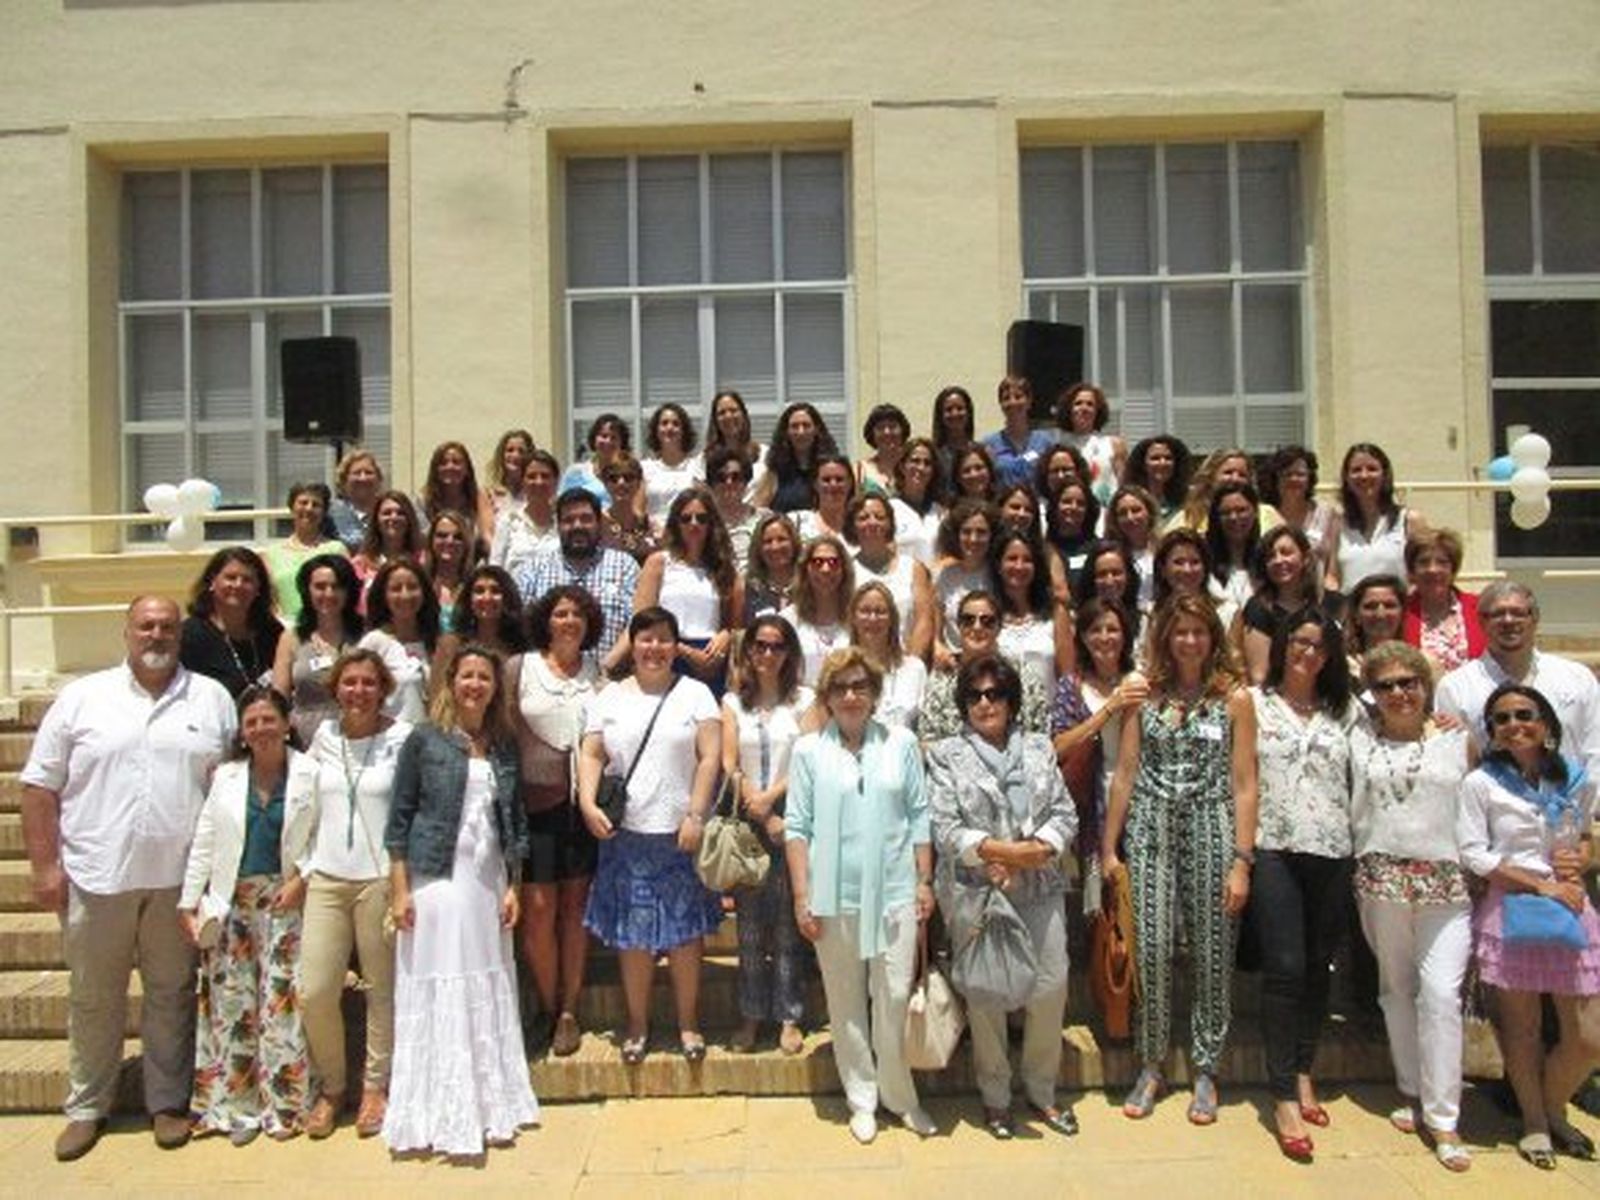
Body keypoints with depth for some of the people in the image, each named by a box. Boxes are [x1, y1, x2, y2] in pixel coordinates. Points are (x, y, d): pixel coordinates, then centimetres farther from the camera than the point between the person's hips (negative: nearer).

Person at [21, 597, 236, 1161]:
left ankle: (168, 1102, 25)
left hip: (179, 879, 0)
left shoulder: (212, 700, 4)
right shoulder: (81, 698, 3)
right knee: (93, 998, 12)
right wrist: (45, 865, -3)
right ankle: (86, 1108, 28)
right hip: (96, 878, 0)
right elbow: (40, 786, 3)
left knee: (172, 994, 11)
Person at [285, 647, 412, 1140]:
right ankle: (330, 1086, 22)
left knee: (382, 987, 7)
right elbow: (303, 806, 13)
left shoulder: (402, 739, -5)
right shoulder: (324, 739, 7)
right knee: (314, 991, 1)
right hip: (326, 879, 3)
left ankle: (375, 1086, 24)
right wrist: (302, 866, 11)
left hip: (380, 879, -3)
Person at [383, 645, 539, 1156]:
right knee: (438, 995, 0)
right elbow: (399, 817, -2)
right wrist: (400, 889, -8)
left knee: (489, 993, 8)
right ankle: (441, 1118, 10)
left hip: (488, 882, 4)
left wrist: (513, 887, 7)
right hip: (436, 880, -4)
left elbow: (516, 822, 12)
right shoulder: (424, 740, -1)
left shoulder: (504, 747, 10)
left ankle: (489, 1109, 20)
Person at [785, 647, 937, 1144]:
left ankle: (899, 1094, 22)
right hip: (834, 896, 0)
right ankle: (861, 1098, 24)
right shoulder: (809, 750, 1)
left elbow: (919, 817, 7)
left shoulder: (901, 743, 4)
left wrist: (925, 881, 3)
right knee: (846, 1003, 9)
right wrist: (802, 897, -3)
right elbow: (797, 827, 0)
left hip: (894, 892, 0)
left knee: (895, 997, 2)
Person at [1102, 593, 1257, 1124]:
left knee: (1212, 953, 6)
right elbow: (1125, 773, 6)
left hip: (1210, 831, -1)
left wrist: (1242, 861, -5)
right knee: (1150, 950, 1)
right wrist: (1109, 847, 4)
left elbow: (1244, 785, -1)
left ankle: (1206, 1071, 23)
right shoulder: (1146, 695, 6)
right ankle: (1150, 1067, 18)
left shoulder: (1234, 698, 2)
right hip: (1150, 832, 1)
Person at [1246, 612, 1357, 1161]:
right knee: (1285, 968, -7)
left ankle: (1303, 1071, 27)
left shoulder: (1344, 711, 12)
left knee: (1319, 967, 10)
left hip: (1333, 853, 4)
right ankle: (1284, 1096, 0)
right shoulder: (1255, 702, 3)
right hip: (1275, 850, -3)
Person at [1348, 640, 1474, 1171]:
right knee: (1396, 989, 11)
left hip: (1447, 881, -1)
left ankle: (1442, 1117, 2)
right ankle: (1412, 1092, 27)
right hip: (1380, 878, 1)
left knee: (1441, 993, -7)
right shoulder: (1359, 738, 5)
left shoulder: (1457, 738, 5)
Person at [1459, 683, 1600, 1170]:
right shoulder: (1480, 783, -6)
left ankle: (1553, 1108, 32)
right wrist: (1540, 884, -13)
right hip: (1510, 911, -3)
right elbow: (1473, 854, -9)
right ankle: (1534, 1121, 29)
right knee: (1522, 1026, 7)